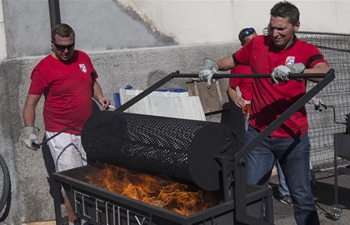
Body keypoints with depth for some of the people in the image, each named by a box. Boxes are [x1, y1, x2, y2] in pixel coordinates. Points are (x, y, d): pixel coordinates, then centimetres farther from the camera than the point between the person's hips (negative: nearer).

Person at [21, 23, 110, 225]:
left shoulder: (83, 58, 4)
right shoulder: (43, 69, -12)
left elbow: (93, 82, 20)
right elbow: (31, 103, -11)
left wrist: (100, 97, 1)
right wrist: (29, 129, -23)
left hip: (87, 131, 6)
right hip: (62, 134, -5)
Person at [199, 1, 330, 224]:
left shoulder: (306, 51, -7)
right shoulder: (257, 44, 4)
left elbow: (324, 72, -27)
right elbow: (231, 60, 20)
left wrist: (294, 69, -44)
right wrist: (213, 65, 0)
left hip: (293, 136, -2)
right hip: (258, 133, 2)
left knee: (302, 196, 10)